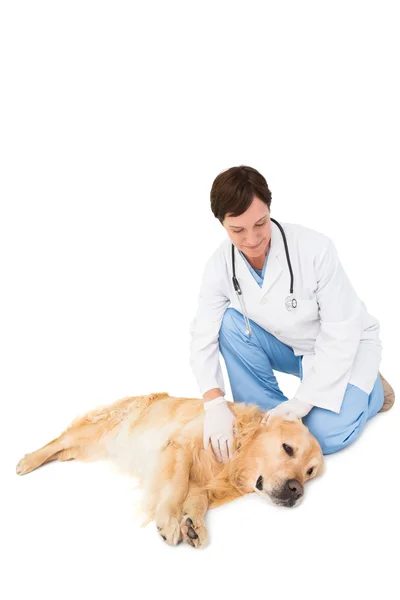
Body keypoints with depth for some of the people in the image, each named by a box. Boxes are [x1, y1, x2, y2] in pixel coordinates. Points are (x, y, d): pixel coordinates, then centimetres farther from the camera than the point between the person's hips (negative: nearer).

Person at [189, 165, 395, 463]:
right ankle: (267, 414, -8)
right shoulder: (220, 265, -18)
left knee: (324, 433, -25)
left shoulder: (315, 248, -31)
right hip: (288, 346, 4)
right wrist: (215, 403, -37)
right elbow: (203, 336, -21)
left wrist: (304, 400, -29)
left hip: (345, 345, -4)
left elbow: (341, 334, -26)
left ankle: (370, 389, 8)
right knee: (232, 323, -23)